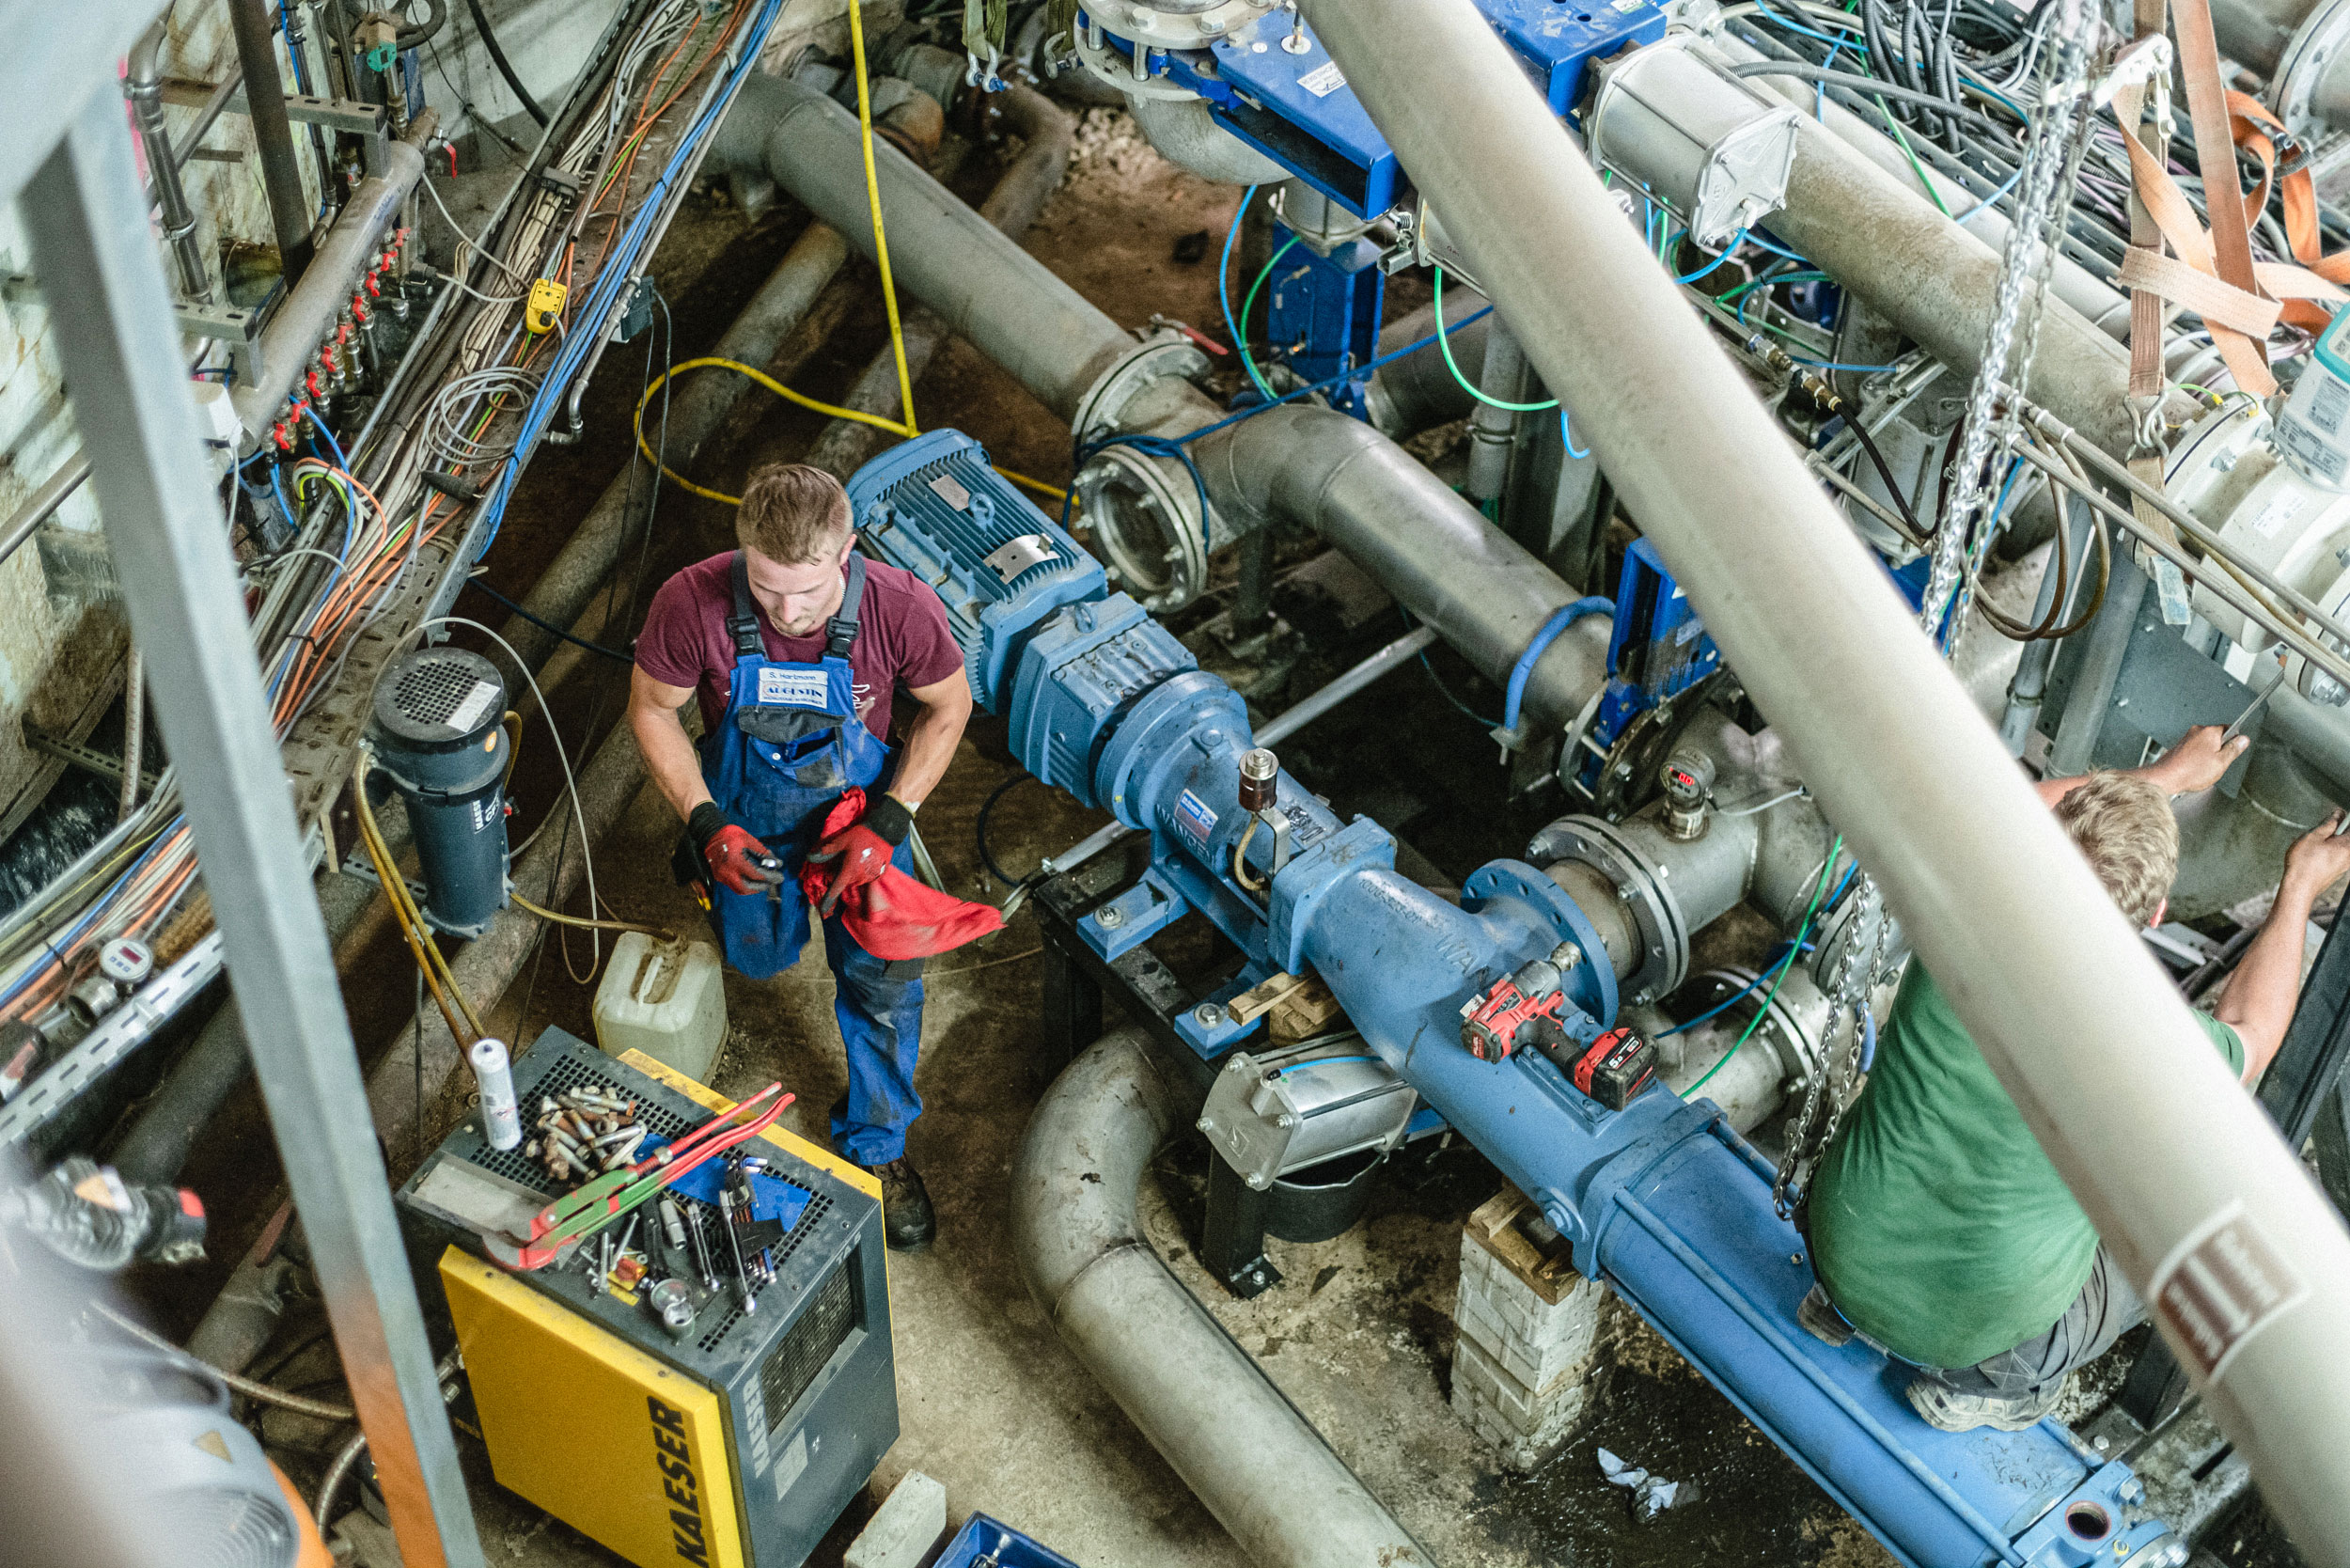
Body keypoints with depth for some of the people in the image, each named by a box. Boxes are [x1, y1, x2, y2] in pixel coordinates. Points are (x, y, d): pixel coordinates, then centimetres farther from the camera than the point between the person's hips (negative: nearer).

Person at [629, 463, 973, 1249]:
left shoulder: (902, 609, -33)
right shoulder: (692, 604, -33)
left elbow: (947, 708, -12)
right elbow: (651, 709, -13)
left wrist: (887, 822, -20)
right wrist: (704, 825, -22)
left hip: (858, 797, 0)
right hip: (745, 807, 1)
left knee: (882, 977, 1)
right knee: (761, 958, 21)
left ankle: (876, 1145, 26)